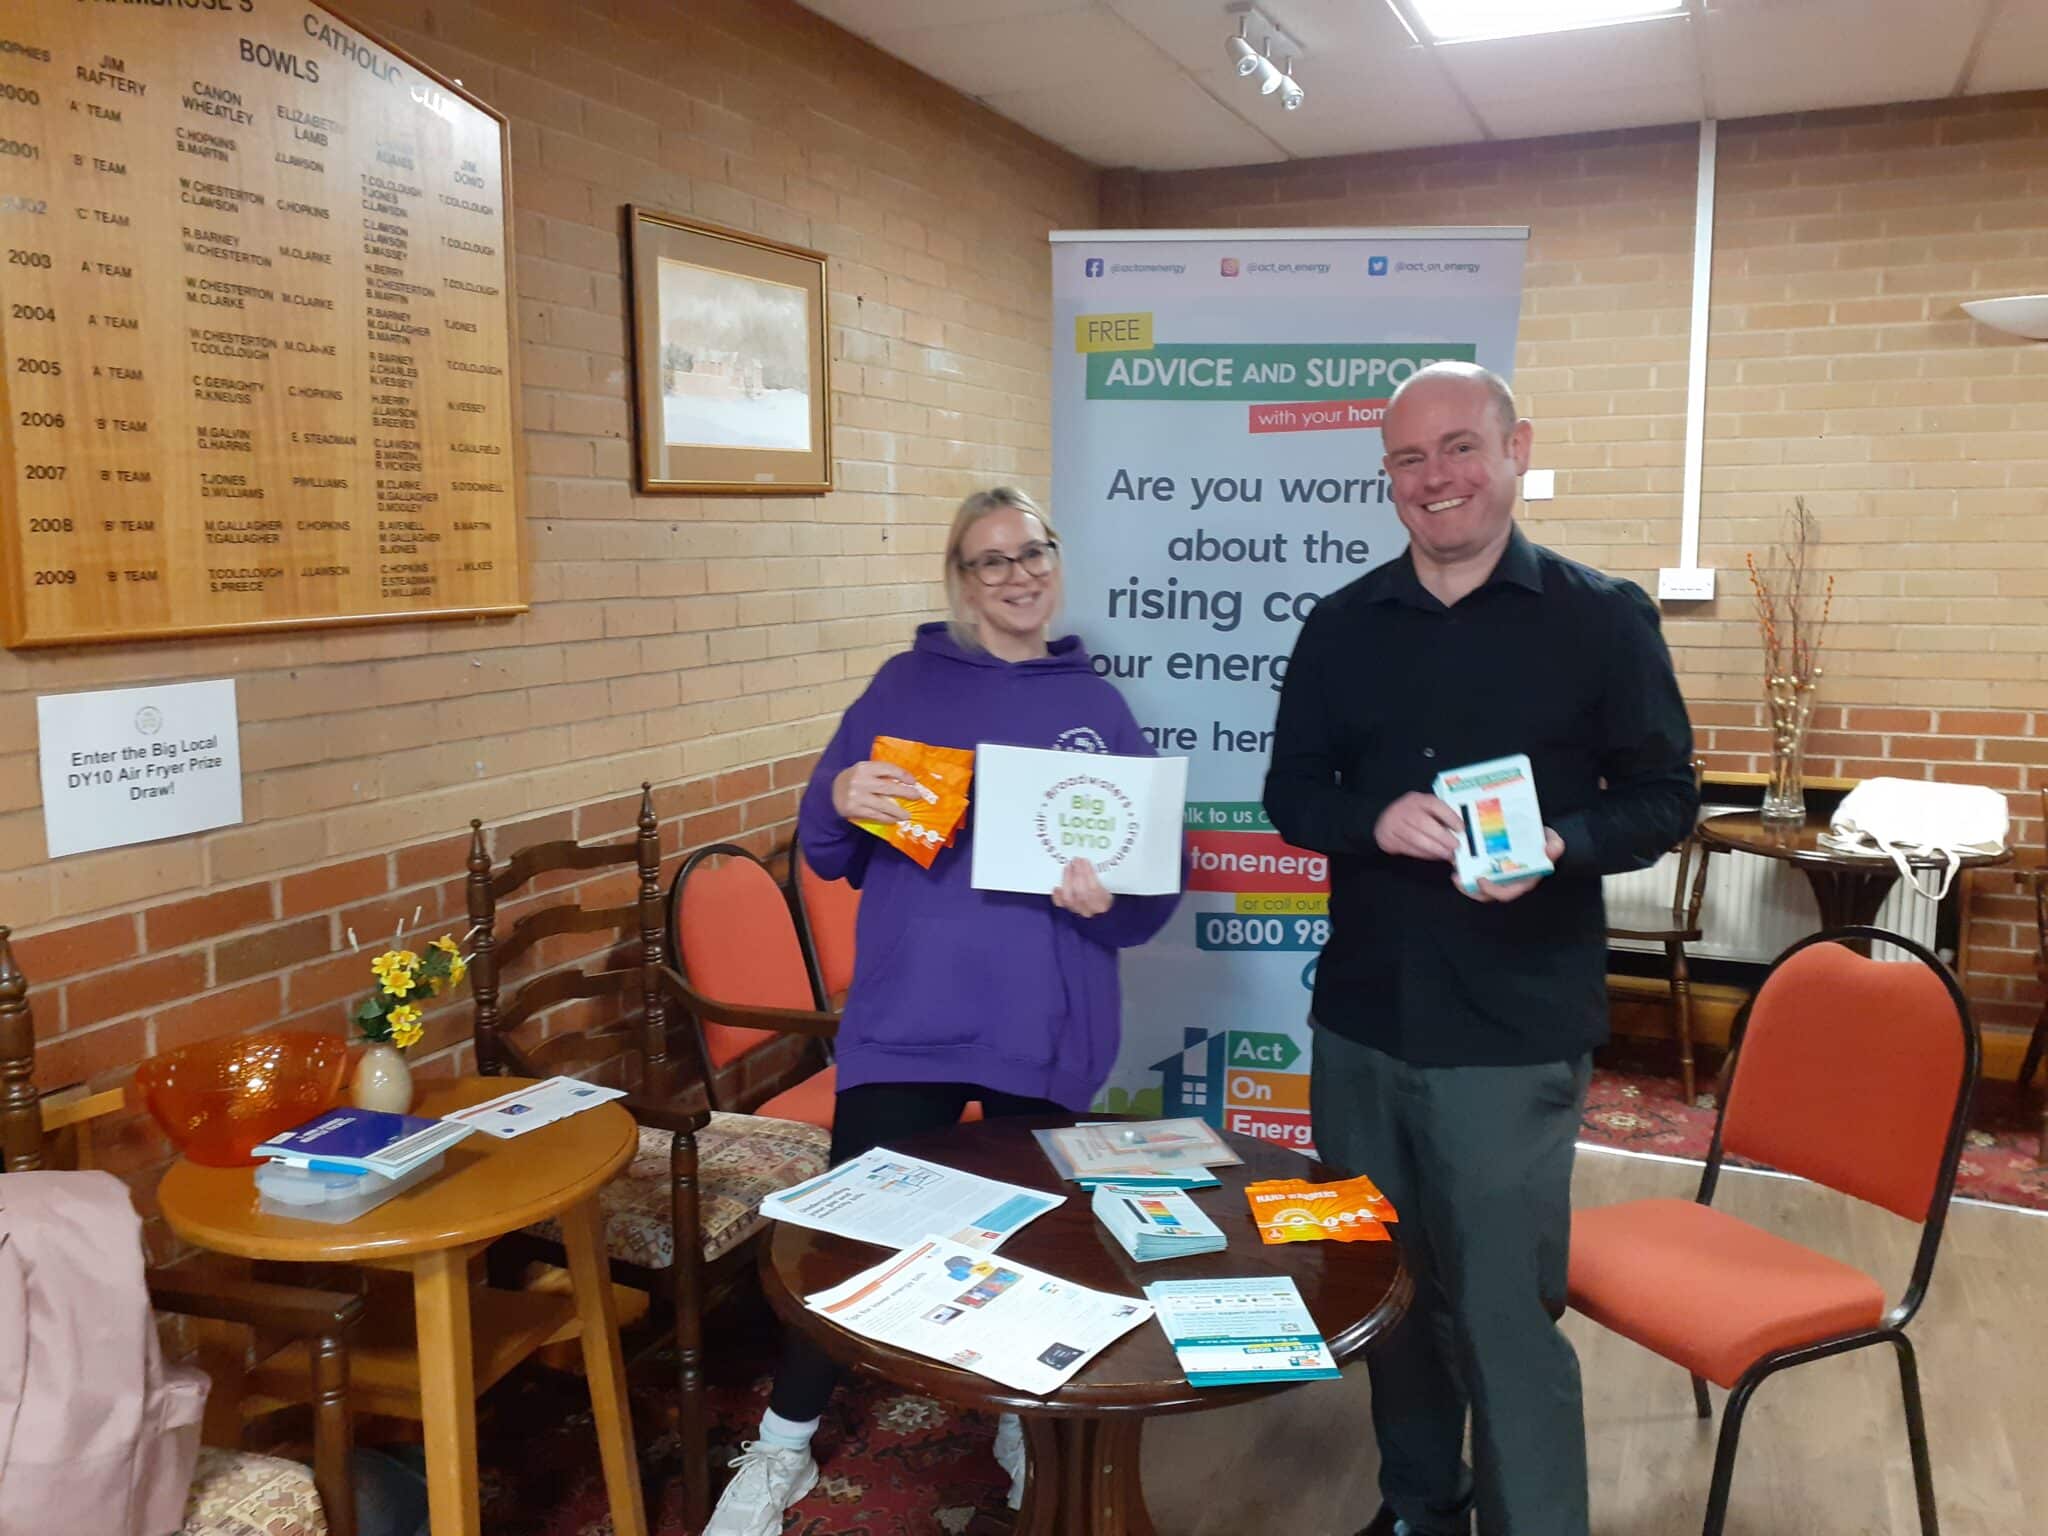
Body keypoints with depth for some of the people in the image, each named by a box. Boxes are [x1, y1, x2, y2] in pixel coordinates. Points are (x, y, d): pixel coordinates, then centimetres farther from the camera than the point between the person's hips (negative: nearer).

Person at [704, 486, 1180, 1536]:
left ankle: (1024, 1424, 42)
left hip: (1045, 1031, 1)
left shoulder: (1099, 708, 4)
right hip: (906, 1021, -1)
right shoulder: (905, 683, 1)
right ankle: (781, 1451, 26)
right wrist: (840, 799, -21)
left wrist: (1110, 898, -18)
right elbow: (828, 853, 1)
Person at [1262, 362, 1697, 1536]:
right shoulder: (1343, 626, 6)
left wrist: (1559, 846, -22)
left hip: (1514, 1034, -4)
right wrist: (1376, 821, -15)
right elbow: (1291, 791, 7)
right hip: (1360, 1021, 4)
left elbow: (1666, 796, -2)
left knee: (1505, 1315, 2)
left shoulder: (1604, 617, -3)